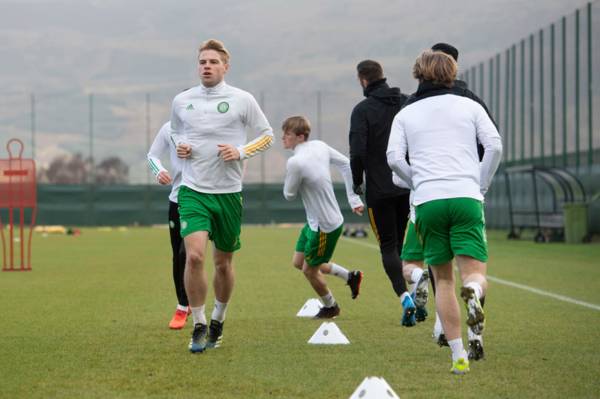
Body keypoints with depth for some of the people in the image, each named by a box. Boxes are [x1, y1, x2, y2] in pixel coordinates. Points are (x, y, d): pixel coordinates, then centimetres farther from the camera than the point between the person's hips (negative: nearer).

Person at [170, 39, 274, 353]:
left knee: (223, 263, 10)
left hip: (229, 192, 0)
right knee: (194, 256, -18)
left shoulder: (242, 100, -1)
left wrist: (241, 152, -10)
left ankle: (218, 320, 33)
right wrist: (179, 148, 0)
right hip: (193, 191, 0)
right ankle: (198, 326, -5)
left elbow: (267, 135, 7)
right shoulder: (181, 101, 6)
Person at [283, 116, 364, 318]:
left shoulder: (295, 162, -28)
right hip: (314, 221, 9)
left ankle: (330, 306, 33)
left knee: (309, 270, 11)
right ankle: (349, 276, 29)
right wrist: (354, 199, 12)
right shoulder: (319, 146, -2)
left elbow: (289, 194, -15)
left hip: (324, 226, -9)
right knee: (298, 262, 20)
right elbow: (346, 165, 7)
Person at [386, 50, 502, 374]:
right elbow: (495, 146, 1)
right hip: (466, 197, -1)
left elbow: (393, 158, 1)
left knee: (443, 279, 10)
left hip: (428, 202, 1)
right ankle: (473, 293, -39)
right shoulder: (469, 106, 13)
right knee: (475, 273, -1)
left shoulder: (406, 114, 14)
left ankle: (458, 356, 4)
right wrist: (481, 186, 12)